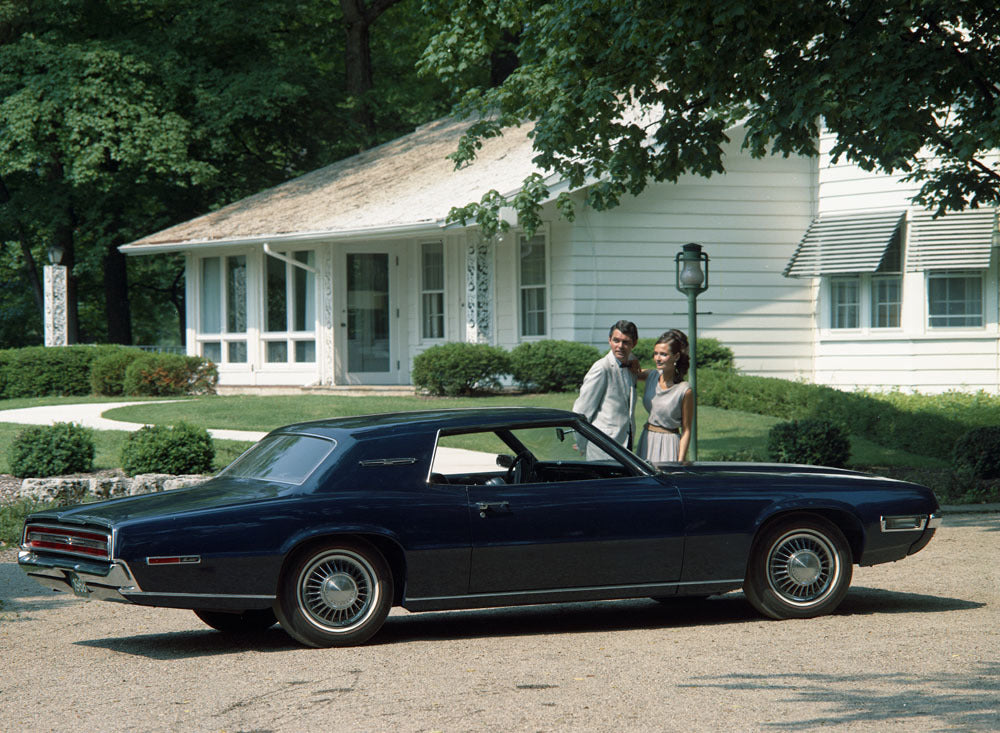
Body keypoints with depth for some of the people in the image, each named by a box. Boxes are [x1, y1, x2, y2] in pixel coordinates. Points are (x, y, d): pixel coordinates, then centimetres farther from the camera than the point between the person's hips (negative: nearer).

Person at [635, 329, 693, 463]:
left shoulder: (685, 390, -12)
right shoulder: (652, 376, 2)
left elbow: (686, 431, -8)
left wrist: (680, 462, -12)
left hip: (669, 446, -5)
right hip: (647, 442, 5)